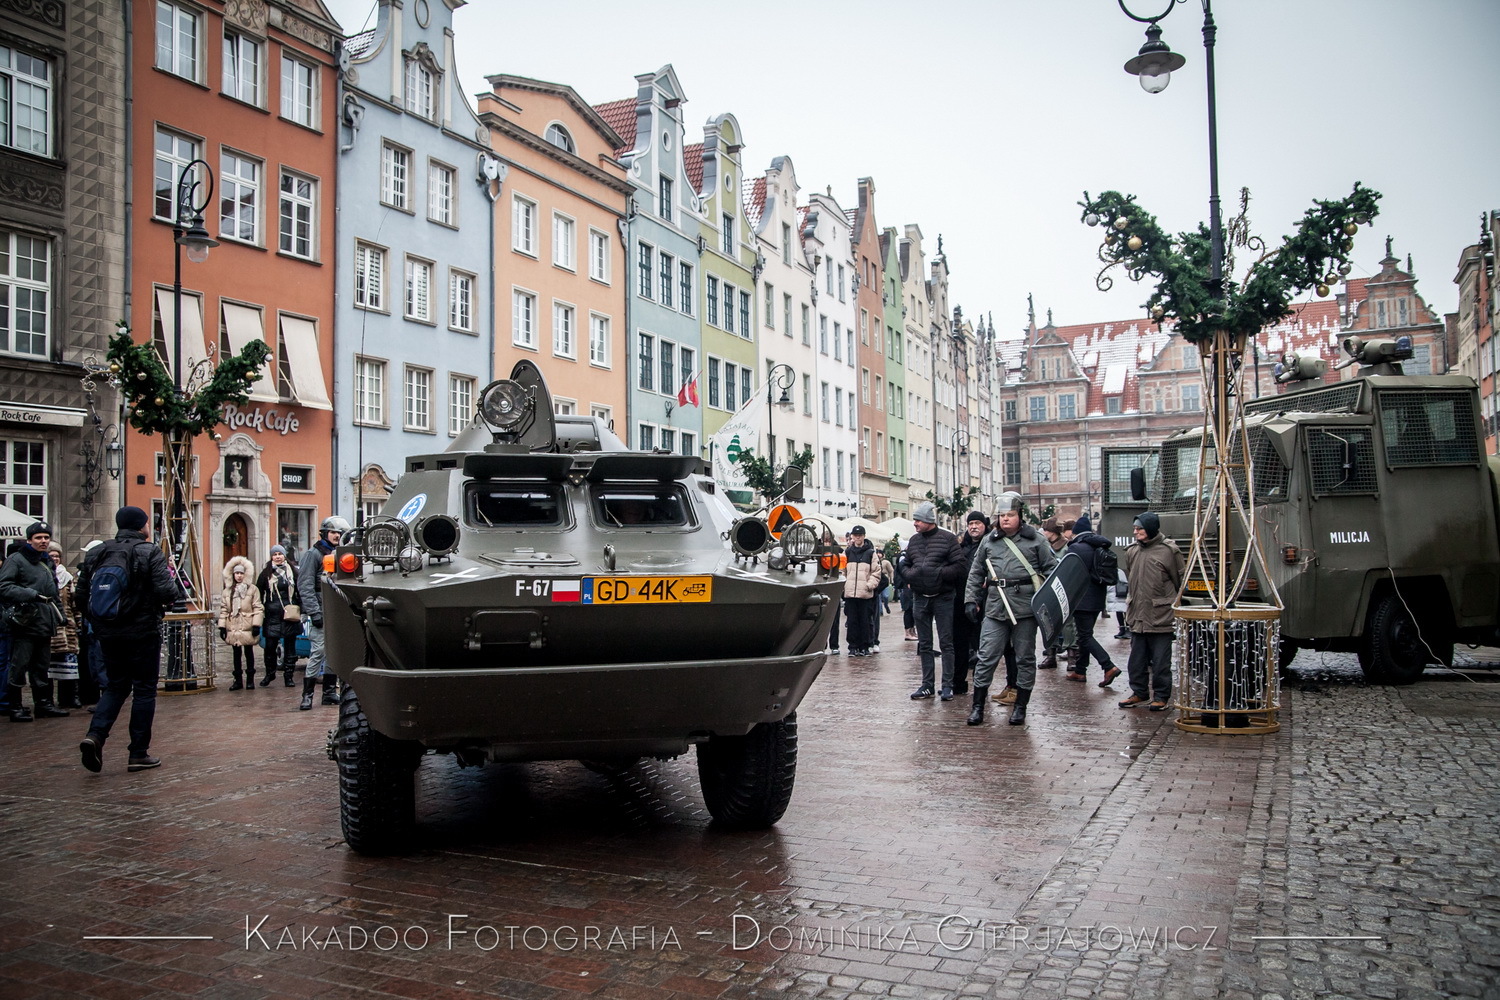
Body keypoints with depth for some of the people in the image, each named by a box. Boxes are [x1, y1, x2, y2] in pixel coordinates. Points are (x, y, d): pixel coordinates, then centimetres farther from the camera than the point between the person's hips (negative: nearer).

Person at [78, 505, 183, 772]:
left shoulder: (97, 554, 6)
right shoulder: (149, 553, -10)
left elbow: (82, 595, 6)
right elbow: (167, 592, -20)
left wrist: (97, 621, 18)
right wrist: (177, 590, 2)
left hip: (108, 634, 5)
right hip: (143, 633, -5)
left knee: (116, 686, 18)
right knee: (144, 690, 5)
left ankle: (95, 734, -5)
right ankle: (139, 754, 7)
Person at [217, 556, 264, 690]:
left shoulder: (253, 589, 0)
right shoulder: (227, 591, 11)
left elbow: (258, 608, -4)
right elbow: (223, 610, 11)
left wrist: (256, 625, -10)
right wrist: (222, 626, 4)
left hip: (247, 627, -3)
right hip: (233, 627, 3)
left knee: (249, 652, 3)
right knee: (236, 653, 7)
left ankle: (250, 679, 11)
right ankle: (238, 680, 12)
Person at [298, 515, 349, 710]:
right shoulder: (313, 554, -3)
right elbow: (305, 586, -11)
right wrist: (314, 612, -18)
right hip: (320, 612, -7)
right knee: (318, 652, -10)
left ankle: (329, 692, 14)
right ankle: (307, 695, -5)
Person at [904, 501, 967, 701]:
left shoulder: (948, 538, -6)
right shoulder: (914, 540, 9)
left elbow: (958, 566, -11)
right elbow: (905, 565, 17)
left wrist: (938, 573, -17)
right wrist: (910, 574, -3)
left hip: (943, 597, -5)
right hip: (920, 598, 5)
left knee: (946, 643, 0)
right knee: (924, 644, 10)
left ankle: (948, 685, 6)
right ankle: (927, 684, 17)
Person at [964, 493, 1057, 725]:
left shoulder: (1035, 540, 3)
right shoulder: (989, 541, 11)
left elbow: (1052, 569, 4)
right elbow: (976, 573, 16)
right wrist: (971, 600, 9)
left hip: (1025, 608, -2)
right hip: (995, 608, 2)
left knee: (1025, 658, 8)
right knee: (986, 657, 0)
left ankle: (1020, 706, 19)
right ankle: (978, 706, 8)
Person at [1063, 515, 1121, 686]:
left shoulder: (1076, 548, -13)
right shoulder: (1101, 547, 10)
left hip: (1082, 599, -8)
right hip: (1098, 599, 8)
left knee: (1085, 636, -5)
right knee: (1085, 634, 16)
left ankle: (1109, 667, -17)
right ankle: (1080, 670, 20)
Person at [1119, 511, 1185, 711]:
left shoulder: (1169, 550, -8)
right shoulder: (1132, 552, 9)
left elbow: (1181, 581, -2)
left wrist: (1169, 601, 3)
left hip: (1161, 617, -6)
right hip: (1137, 616, 6)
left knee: (1161, 661, 2)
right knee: (1136, 660, 12)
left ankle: (1162, 696, 12)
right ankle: (1139, 692, 24)